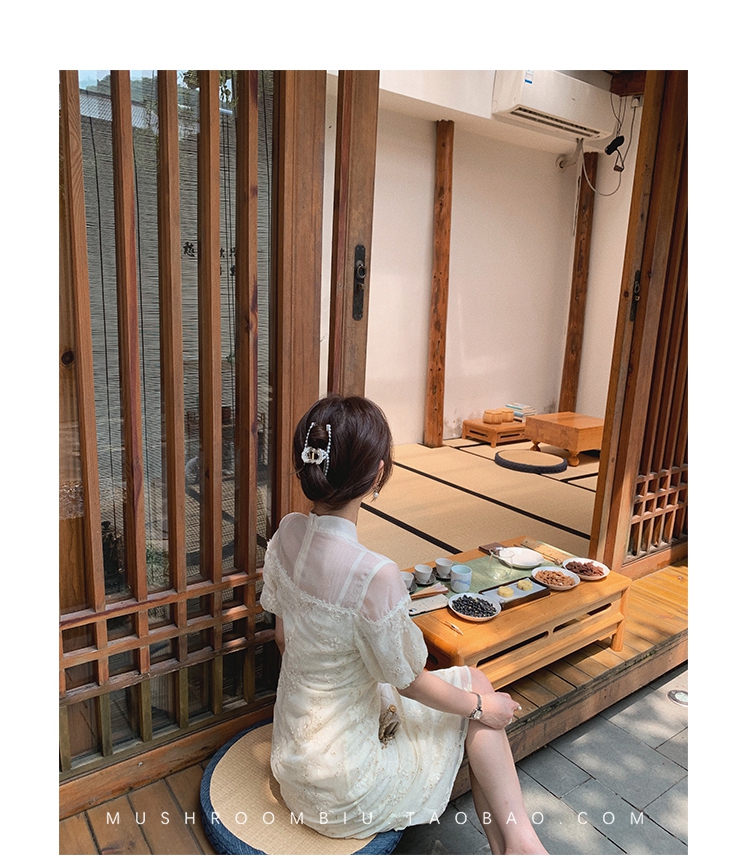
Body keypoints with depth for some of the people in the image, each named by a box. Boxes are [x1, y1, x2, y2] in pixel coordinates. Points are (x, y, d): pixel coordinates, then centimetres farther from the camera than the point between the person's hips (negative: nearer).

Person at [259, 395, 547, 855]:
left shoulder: (287, 533, -12)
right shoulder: (374, 575, -34)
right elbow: (411, 682, -17)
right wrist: (482, 706, 1)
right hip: (342, 788, -7)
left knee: (473, 686, 17)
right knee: (475, 684, 10)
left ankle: (510, 841, 27)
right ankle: (518, 839, 20)